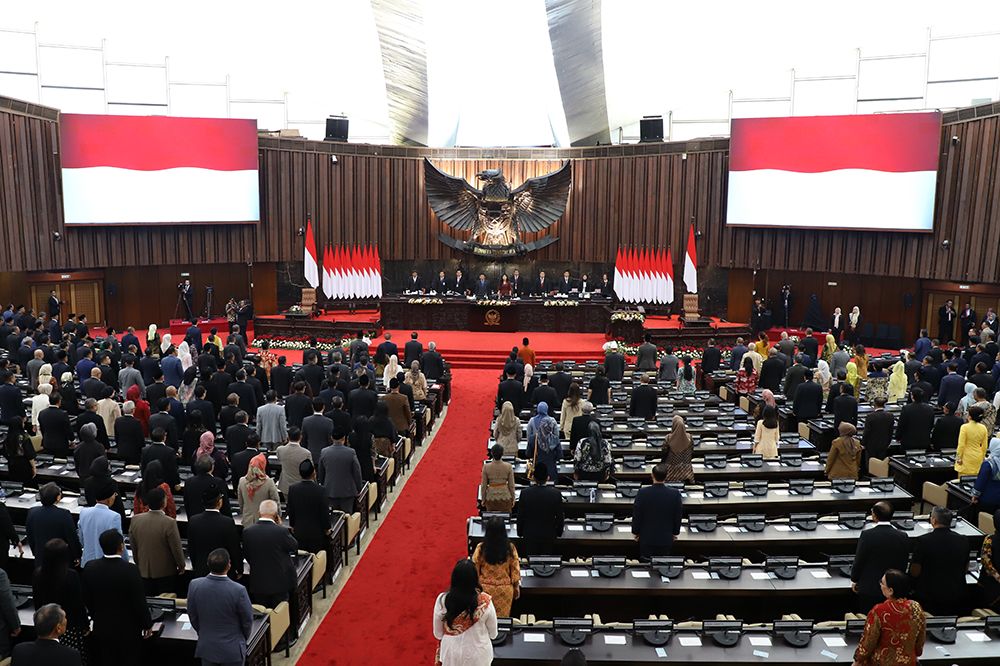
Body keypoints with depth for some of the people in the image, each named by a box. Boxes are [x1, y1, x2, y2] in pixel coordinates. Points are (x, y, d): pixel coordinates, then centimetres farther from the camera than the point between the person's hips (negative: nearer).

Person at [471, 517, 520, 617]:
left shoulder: (480, 548, -14)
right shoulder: (510, 548, -12)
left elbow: (475, 569, -5)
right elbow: (515, 568, -2)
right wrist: (516, 586, 12)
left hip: (485, 589, 0)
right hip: (505, 590, 0)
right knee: (503, 619, 14)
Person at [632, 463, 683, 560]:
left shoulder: (643, 492, -17)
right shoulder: (675, 494, -14)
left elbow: (637, 515, -8)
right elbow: (678, 517, -2)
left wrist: (635, 532, 7)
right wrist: (675, 533, 14)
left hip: (646, 538, -1)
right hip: (666, 538, 1)